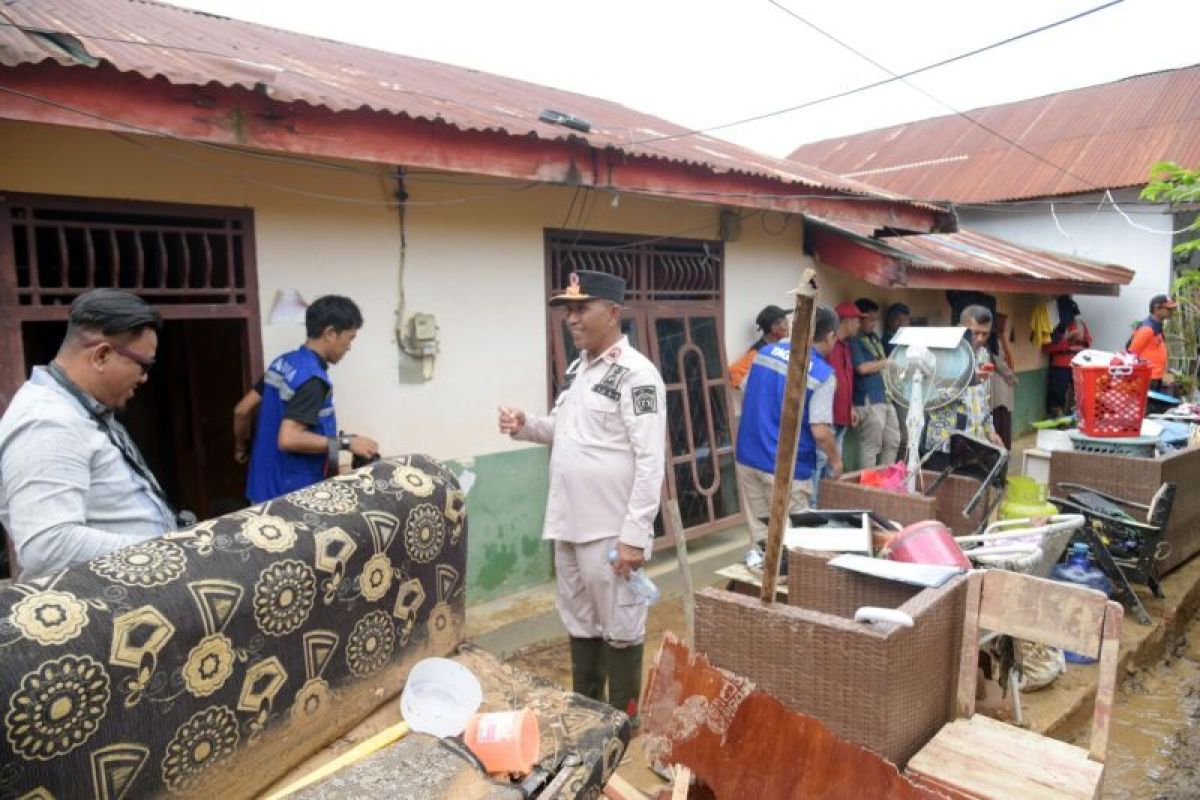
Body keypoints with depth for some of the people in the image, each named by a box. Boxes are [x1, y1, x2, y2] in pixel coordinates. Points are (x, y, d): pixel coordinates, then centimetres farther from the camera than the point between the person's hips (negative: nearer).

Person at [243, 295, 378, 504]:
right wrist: (346, 443, -24)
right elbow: (288, 439, -30)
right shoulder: (313, 378, -22)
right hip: (292, 494, -9)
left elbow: (242, 410, 11)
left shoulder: (283, 362, 5)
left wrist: (241, 445, 28)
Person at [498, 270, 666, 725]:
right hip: (569, 523, 8)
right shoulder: (577, 369, 11)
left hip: (611, 530, -8)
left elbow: (651, 461, -18)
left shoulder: (635, 373, -15)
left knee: (619, 626, 8)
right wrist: (526, 427, 5)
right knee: (579, 622, 20)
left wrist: (635, 535, -21)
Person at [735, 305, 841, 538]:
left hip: (748, 456, 6)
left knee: (760, 530, 16)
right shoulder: (823, 374, -13)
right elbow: (820, 432, -18)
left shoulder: (766, 350, 4)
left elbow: (746, 393, 15)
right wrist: (835, 459, 0)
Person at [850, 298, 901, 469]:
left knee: (893, 441, 15)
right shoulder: (854, 340, -11)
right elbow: (862, 368, -20)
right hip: (869, 400, -9)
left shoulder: (874, 337, 17)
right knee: (871, 446, -4)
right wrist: (886, 362, -9)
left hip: (885, 397, 9)